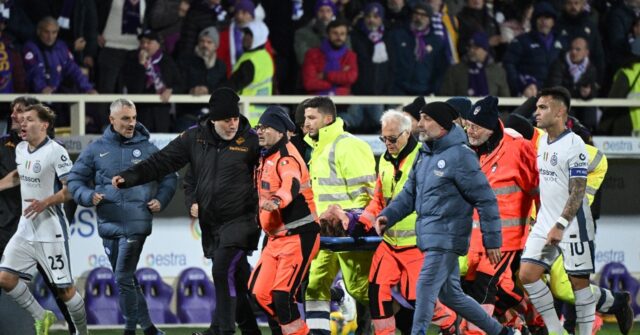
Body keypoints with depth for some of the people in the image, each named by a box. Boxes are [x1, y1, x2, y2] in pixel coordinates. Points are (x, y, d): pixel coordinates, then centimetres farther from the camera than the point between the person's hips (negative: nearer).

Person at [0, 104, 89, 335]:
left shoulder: (56, 152, -15)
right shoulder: (20, 149, 8)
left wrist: (45, 203, -26)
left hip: (51, 232, -7)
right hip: (25, 229, 7)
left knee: (64, 289, -3)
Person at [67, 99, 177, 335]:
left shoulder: (147, 149, 4)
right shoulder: (96, 149, 6)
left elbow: (169, 178, 15)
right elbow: (75, 180, 9)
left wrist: (161, 200, 1)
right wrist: (88, 196, -8)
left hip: (136, 224, -3)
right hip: (108, 224, 3)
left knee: (123, 278, -11)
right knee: (126, 279, 10)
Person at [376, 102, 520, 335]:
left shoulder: (460, 156, -14)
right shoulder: (424, 154, 11)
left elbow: (485, 199, -13)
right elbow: (410, 193, 19)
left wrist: (492, 241, -13)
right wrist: (388, 216, 3)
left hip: (447, 237, -9)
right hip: (429, 235, 9)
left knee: (426, 288, -15)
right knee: (450, 294, 15)